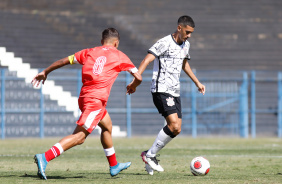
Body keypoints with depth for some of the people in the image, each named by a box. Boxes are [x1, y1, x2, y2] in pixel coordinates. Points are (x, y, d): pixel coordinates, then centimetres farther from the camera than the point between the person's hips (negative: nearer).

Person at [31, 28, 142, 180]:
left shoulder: (89, 52, 17)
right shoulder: (120, 56, 8)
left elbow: (64, 61, 15)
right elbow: (138, 77, 8)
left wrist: (45, 72, 26)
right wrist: (132, 86, 30)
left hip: (84, 96, 7)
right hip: (96, 99, -7)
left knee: (107, 127, 28)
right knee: (79, 136, -13)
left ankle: (114, 166, 40)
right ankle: (45, 157, -29)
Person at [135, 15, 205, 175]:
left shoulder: (186, 45, 14)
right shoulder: (165, 43, -12)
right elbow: (147, 60, -18)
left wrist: (197, 83, 37)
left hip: (175, 92, 9)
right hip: (162, 90, -9)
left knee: (176, 130, 2)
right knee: (174, 124, -20)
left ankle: (150, 157, 13)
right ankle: (149, 155, -7)